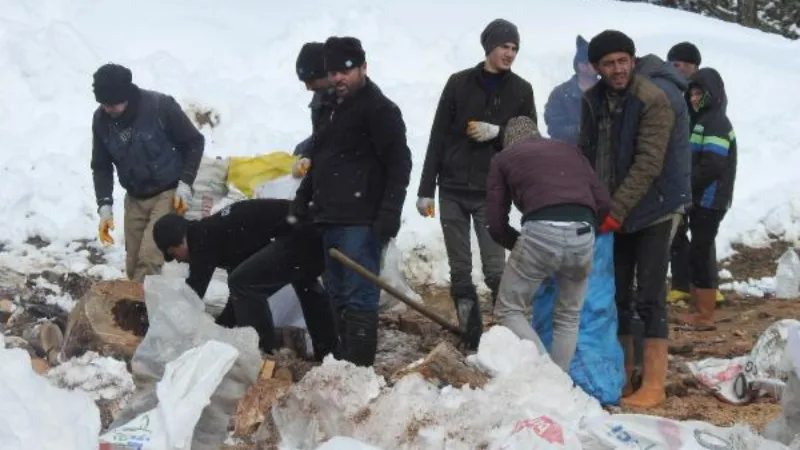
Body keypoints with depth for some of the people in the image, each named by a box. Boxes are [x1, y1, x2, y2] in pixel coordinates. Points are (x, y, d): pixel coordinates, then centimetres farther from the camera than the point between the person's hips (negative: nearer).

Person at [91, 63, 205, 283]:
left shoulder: (160, 106, -21)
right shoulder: (101, 119, -8)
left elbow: (194, 142, -8)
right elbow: (101, 166, 4)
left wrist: (185, 184, -15)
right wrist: (105, 205, -8)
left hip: (168, 194, -5)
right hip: (135, 198, 5)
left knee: (149, 259, -18)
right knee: (133, 266, 6)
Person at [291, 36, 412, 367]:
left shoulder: (380, 109, -7)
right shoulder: (333, 108, 19)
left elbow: (399, 164, -14)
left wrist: (389, 214, -21)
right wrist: (302, 201, 22)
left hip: (360, 222, -9)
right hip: (331, 219, 9)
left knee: (359, 296, -9)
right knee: (337, 295, 12)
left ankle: (360, 366, -9)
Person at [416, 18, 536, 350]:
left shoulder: (521, 90, 3)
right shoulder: (459, 83, 3)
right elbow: (438, 138, 3)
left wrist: (497, 132, -15)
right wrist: (426, 189, 0)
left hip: (491, 194, -1)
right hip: (453, 191, 2)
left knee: (495, 270, -8)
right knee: (459, 272, 4)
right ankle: (470, 341, 10)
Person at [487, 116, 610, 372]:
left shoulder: (504, 158, 21)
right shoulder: (569, 149, 29)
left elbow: (497, 225, 15)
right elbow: (603, 202, 19)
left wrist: (520, 246, 31)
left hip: (541, 233, -3)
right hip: (583, 236, 3)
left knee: (508, 311, 14)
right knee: (568, 318, 24)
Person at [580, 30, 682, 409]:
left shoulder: (653, 101, -16)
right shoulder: (593, 100, 3)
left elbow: (648, 164, -21)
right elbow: (587, 155, 11)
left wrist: (617, 209, -23)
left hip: (649, 212, -6)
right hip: (612, 214, 6)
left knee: (649, 298, -5)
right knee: (617, 294, 12)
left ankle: (654, 384, -2)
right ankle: (622, 370, 24)